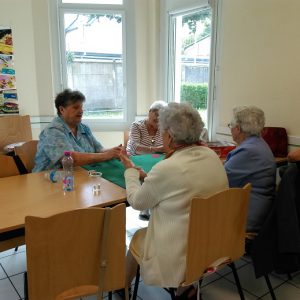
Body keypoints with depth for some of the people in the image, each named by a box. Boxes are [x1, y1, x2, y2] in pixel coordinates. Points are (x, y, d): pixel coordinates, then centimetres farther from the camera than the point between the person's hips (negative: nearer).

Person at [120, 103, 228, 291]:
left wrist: (130, 170, 7)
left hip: (181, 259, -6)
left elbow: (137, 202, -8)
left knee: (138, 236, 21)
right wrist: (147, 177, 13)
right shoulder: (212, 156, -4)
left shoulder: (167, 168, -26)